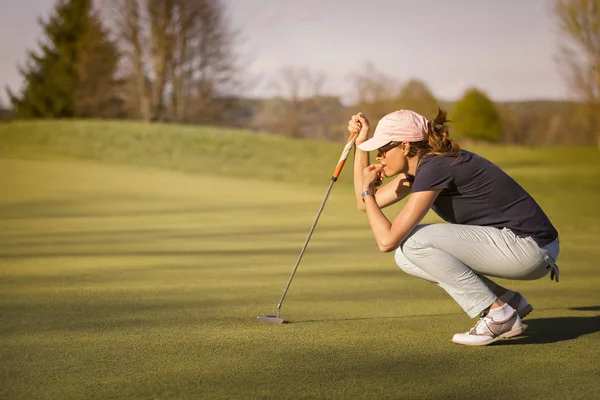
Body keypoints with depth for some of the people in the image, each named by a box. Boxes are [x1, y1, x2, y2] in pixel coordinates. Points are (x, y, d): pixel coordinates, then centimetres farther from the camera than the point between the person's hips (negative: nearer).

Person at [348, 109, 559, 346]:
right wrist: (360, 144, 13)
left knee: (413, 241, -18)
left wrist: (367, 190, -6)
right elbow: (366, 204, 19)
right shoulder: (421, 164, 10)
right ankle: (508, 300, 8)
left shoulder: (435, 168, -18)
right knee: (407, 257, 6)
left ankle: (499, 315, -11)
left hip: (530, 246, -10)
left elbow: (387, 240, -20)